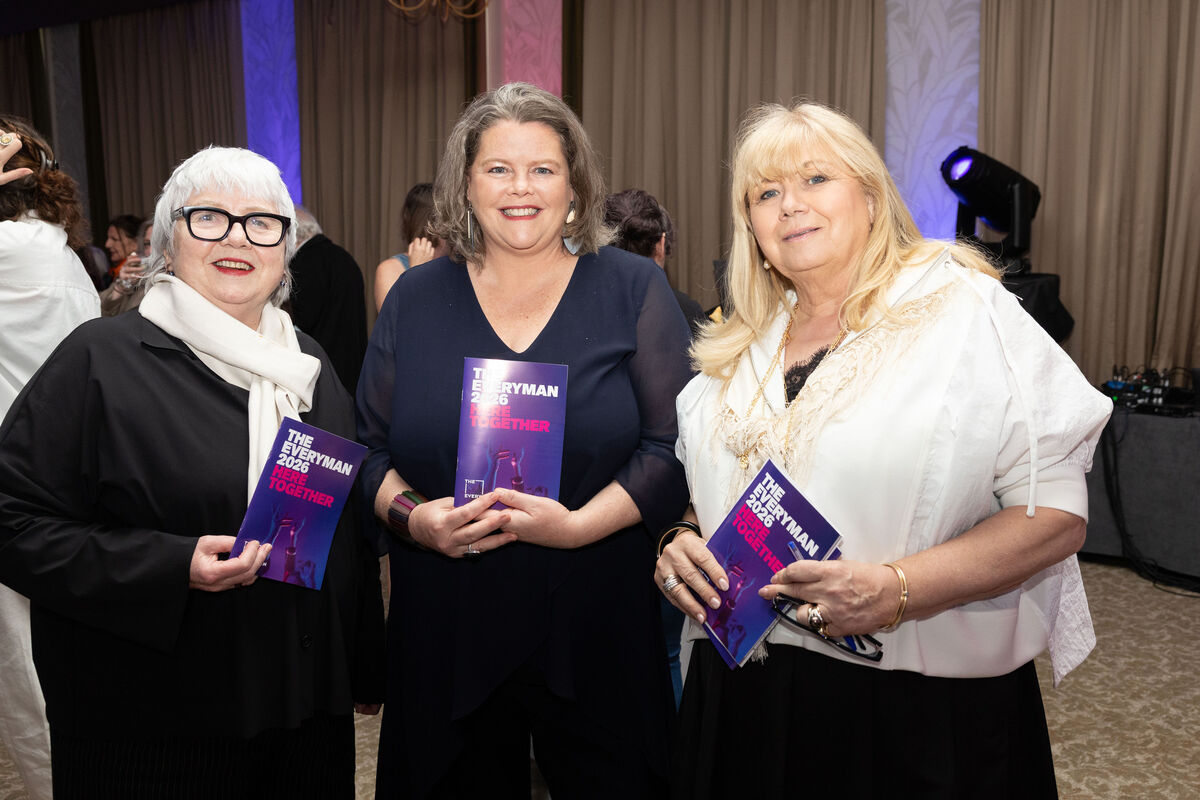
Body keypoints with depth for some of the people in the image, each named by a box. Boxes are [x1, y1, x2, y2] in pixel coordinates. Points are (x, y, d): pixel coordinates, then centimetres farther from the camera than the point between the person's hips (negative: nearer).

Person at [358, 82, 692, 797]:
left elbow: (674, 448, -5)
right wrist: (411, 517, -11)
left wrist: (576, 525, -19)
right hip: (446, 635, 2)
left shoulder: (634, 290, -1)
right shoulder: (415, 300, 6)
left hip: (596, 636, -1)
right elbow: (370, 448, 9)